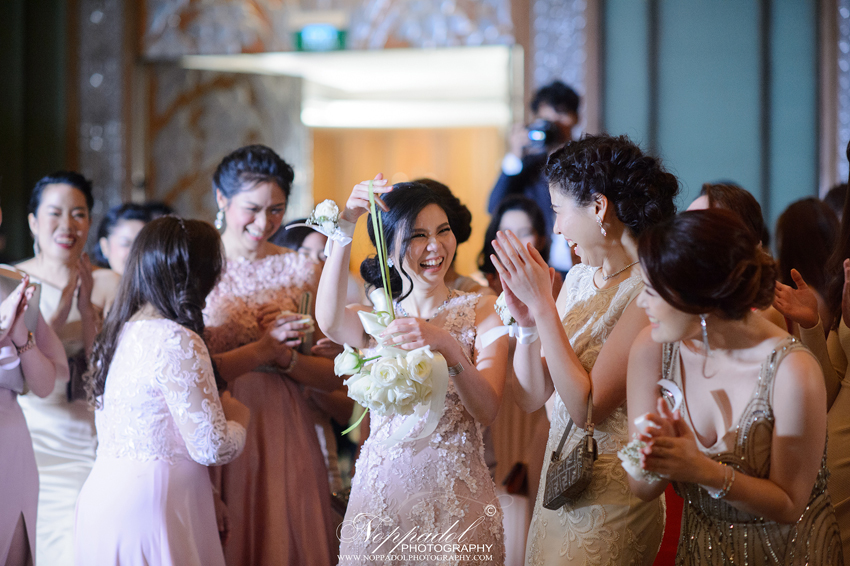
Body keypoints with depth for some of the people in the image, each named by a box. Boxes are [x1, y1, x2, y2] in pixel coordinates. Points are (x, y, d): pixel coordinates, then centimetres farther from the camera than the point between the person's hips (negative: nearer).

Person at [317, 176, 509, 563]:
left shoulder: (481, 310, 1)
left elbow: (487, 411, -13)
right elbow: (330, 321, -20)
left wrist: (447, 346, -30)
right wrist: (345, 225, -30)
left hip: (456, 497, -1)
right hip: (383, 494, 1)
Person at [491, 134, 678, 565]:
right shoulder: (579, 278, 6)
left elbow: (587, 407, -23)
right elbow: (531, 395, 6)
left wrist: (543, 306, -21)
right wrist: (525, 319, -10)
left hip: (610, 503, -7)